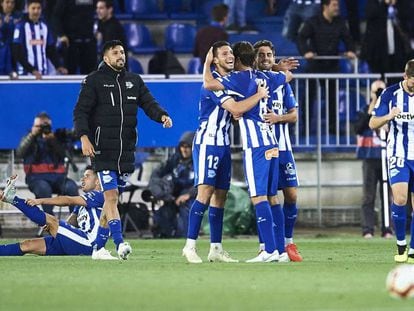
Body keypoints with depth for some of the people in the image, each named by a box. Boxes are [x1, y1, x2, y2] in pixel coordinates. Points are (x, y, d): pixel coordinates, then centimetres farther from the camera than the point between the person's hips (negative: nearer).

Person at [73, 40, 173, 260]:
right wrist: (84, 137, -18)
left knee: (112, 196, 10)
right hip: (103, 149, -5)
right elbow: (81, 111, -5)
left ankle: (98, 244, 20)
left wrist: (162, 116, -13)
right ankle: (119, 243, -21)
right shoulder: (94, 81, 0)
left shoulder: (134, 81, 15)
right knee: (111, 196, -14)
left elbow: (148, 103, 9)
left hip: (126, 149, 5)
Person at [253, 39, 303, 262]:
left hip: (282, 146, 3)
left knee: (291, 195, 0)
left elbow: (293, 115, 7)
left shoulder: (282, 82, 11)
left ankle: (288, 243, 13)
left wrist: (277, 118, -12)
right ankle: (265, 246, 4)